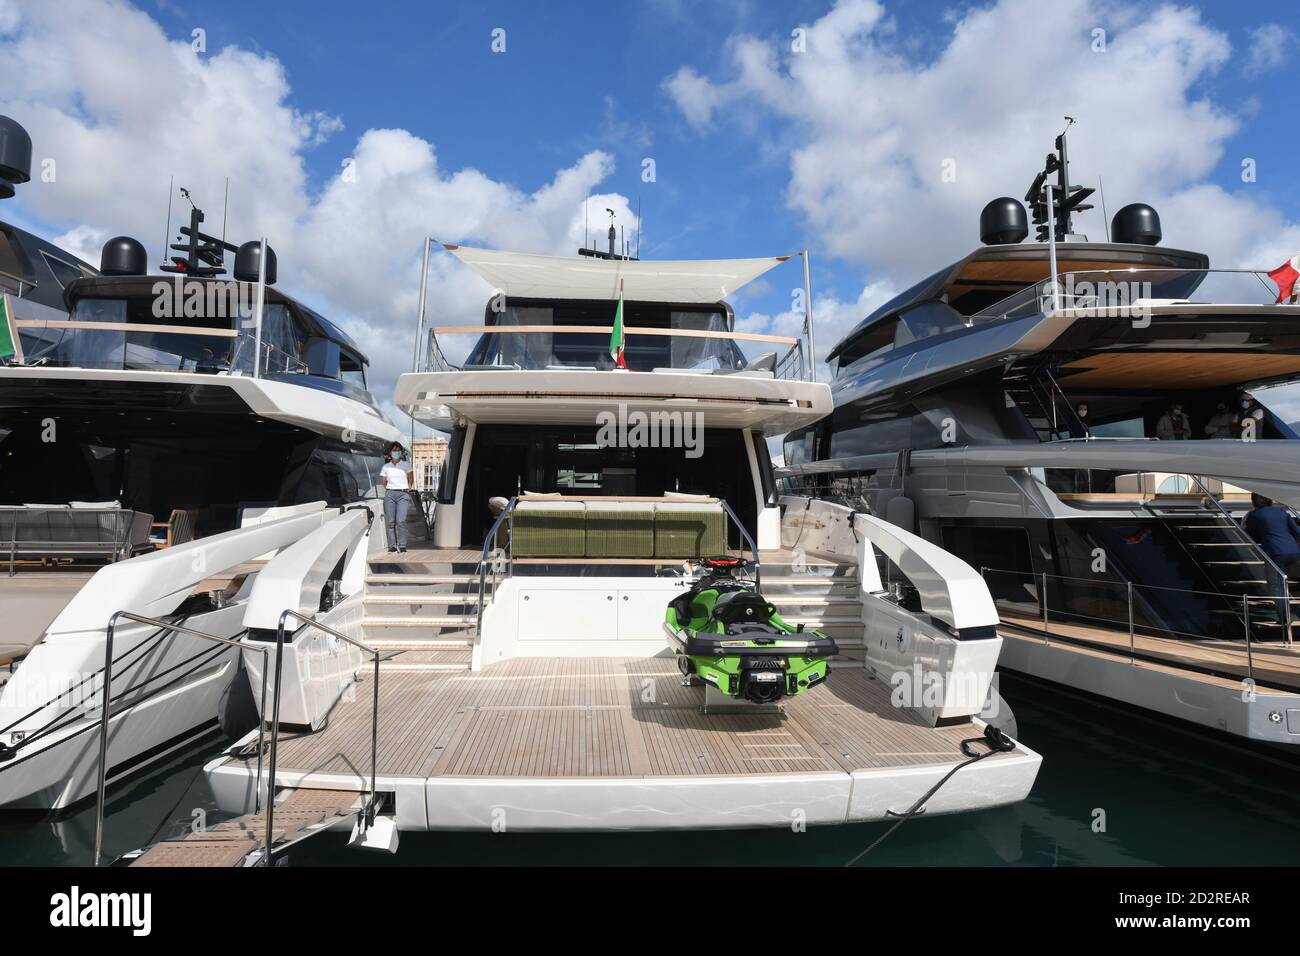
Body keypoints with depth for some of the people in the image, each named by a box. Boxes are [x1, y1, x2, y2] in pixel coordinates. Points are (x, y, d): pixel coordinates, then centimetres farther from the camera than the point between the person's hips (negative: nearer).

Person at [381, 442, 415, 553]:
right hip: (389, 494, 2)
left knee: (401, 521, -13)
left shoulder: (406, 465, 7)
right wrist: (387, 492, 9)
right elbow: (383, 482, 18)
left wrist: (407, 490, 6)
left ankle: (402, 546, -6)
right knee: (390, 521, -3)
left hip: (403, 494, -2)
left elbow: (410, 480, 13)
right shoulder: (386, 466, 13)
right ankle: (392, 545, 3)